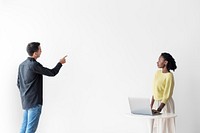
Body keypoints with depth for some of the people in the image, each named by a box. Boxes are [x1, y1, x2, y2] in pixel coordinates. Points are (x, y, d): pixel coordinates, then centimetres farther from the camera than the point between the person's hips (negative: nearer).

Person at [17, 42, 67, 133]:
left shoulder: (22, 65, 9)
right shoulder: (34, 65, -18)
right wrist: (60, 63, 4)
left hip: (25, 101, 9)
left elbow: (19, 83, 16)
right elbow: (52, 73, -11)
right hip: (34, 101, -9)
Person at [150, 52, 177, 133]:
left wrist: (159, 109, -28)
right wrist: (151, 105, 10)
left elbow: (167, 95, -21)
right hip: (156, 103, 7)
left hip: (165, 104, -7)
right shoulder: (157, 73, 6)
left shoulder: (169, 76, -17)